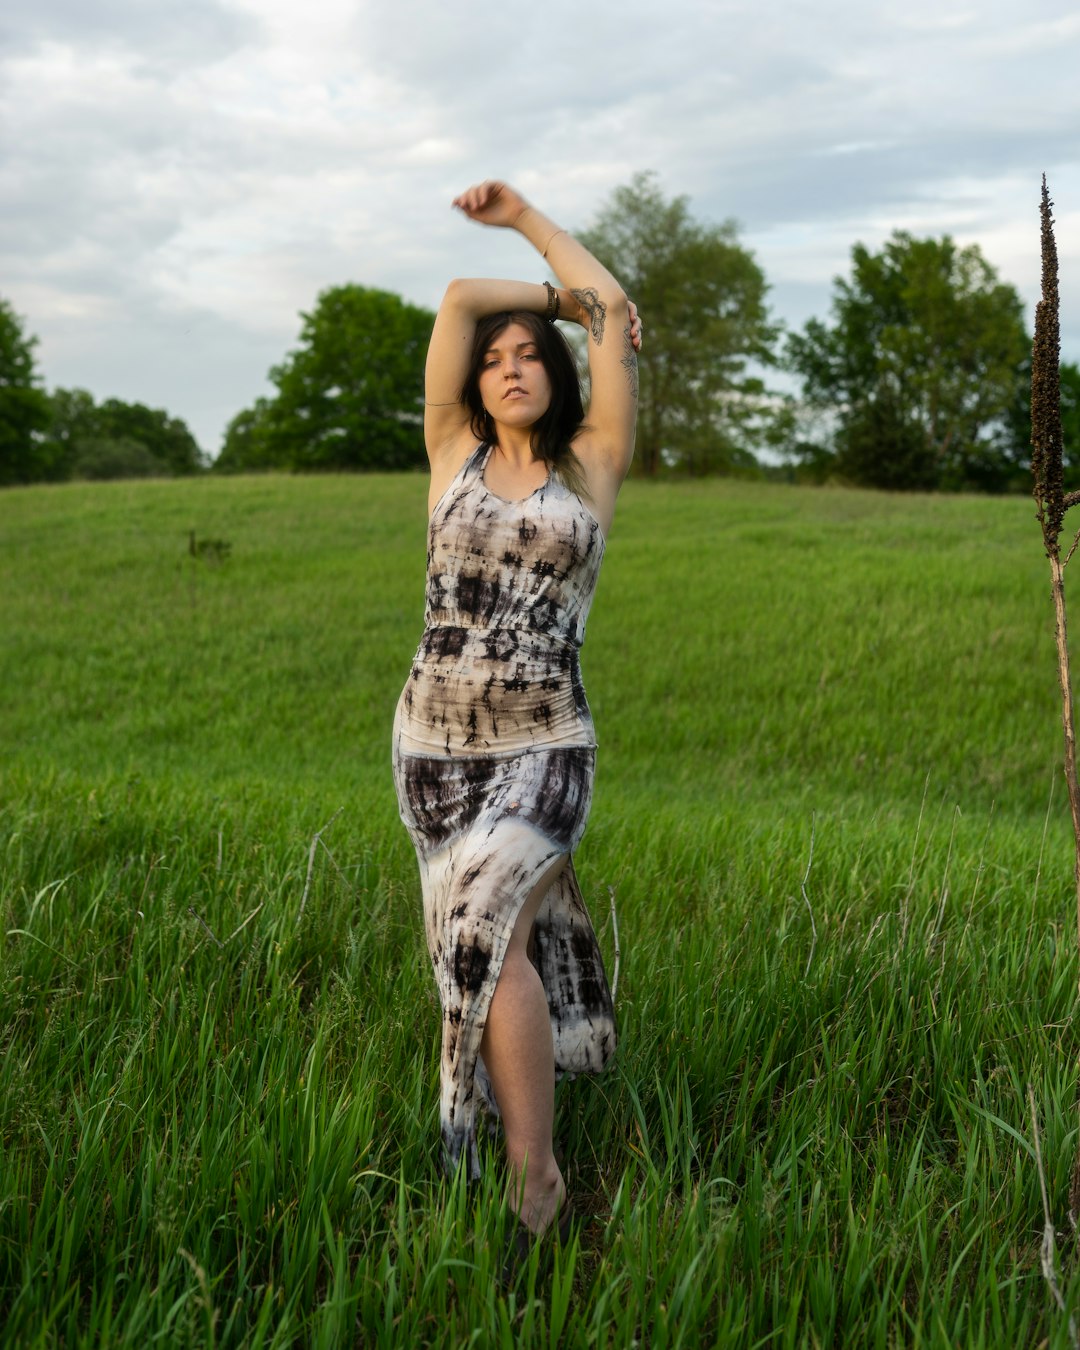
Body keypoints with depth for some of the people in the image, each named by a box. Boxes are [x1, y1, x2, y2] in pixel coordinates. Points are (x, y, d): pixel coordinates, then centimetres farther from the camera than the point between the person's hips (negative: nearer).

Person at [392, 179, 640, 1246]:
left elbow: (614, 311, 3)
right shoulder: (455, 455, 8)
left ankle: (533, 1176, -10)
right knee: (505, 937, 10)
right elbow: (458, 299, 5)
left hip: (544, 746, -3)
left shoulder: (592, 466, 4)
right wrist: (564, 297, 16)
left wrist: (526, 219, 11)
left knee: (489, 929, -20)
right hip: (433, 740, 3)